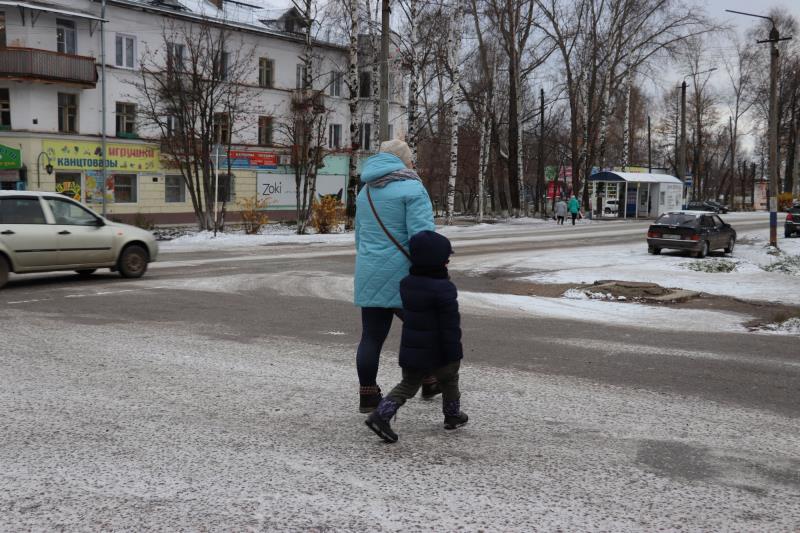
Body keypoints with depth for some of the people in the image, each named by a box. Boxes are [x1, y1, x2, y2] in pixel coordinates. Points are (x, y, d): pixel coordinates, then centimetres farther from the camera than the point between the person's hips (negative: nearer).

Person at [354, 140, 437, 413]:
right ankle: (429, 382, 26)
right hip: (403, 277, -6)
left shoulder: (366, 192, 14)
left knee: (371, 337, 8)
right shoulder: (412, 189, -10)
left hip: (369, 277, 6)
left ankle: (368, 396, 12)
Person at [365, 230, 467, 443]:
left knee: (408, 386, 12)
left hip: (411, 351, 6)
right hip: (438, 353, -6)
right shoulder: (443, 289, -22)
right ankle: (453, 415, 37)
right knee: (449, 381, 20)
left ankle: (381, 415, -6)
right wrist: (453, 354, -14)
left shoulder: (406, 283, 2)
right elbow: (450, 326, -21)